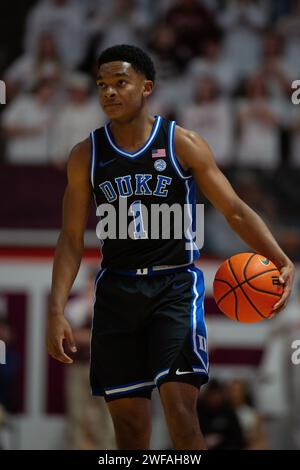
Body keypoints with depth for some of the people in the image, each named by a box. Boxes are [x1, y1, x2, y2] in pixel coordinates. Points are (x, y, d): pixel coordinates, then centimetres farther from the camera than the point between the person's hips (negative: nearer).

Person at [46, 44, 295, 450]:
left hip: (175, 284, -3)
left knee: (181, 413, -17)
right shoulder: (86, 156, 4)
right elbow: (71, 239, 4)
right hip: (117, 290, 3)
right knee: (129, 425, 4)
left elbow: (235, 210, -3)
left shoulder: (183, 143, -2)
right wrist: (56, 311, -6)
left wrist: (281, 261, -18)